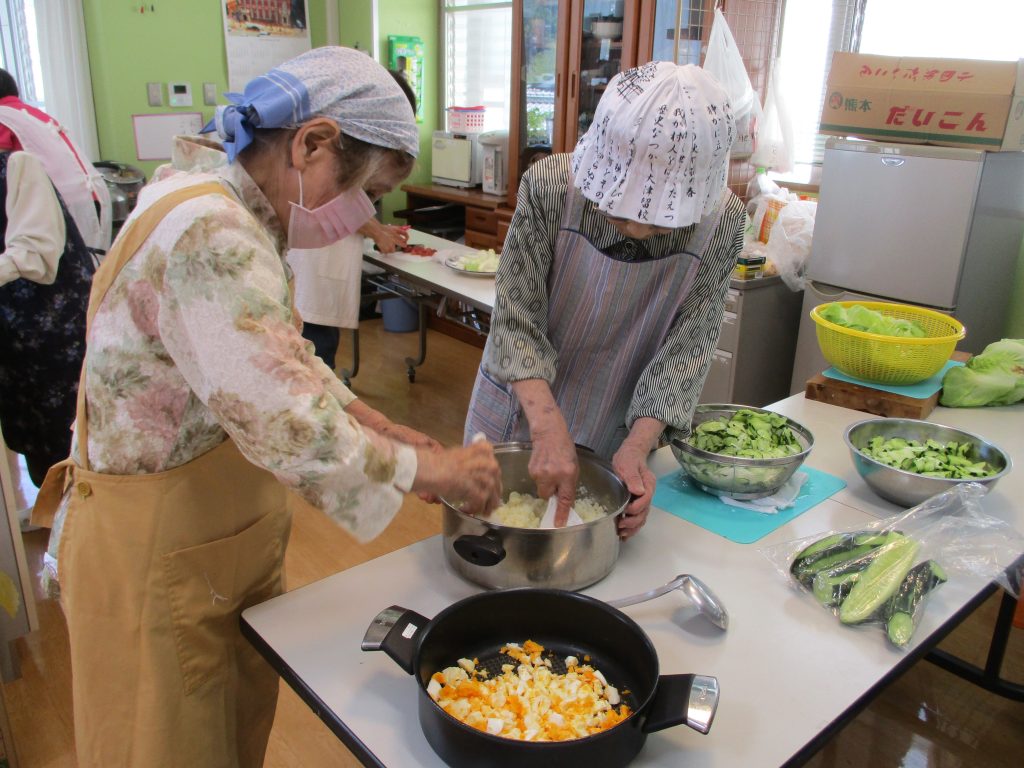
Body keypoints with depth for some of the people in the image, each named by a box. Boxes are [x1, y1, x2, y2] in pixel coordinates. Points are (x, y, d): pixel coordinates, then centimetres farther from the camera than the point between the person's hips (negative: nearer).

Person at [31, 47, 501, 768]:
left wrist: (384, 427, 1)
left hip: (228, 532, 9)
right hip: (155, 556, -8)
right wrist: (436, 469, -21)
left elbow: (285, 360, 10)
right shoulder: (208, 235, -31)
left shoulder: (239, 212, 1)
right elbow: (290, 428, -34)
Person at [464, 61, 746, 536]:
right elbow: (516, 319, -22)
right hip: (519, 414, -1)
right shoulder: (550, 186, -24)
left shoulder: (722, 221, -18)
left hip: (618, 431, 1)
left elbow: (687, 347, -16)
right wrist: (548, 426, -34)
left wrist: (637, 446, -27)